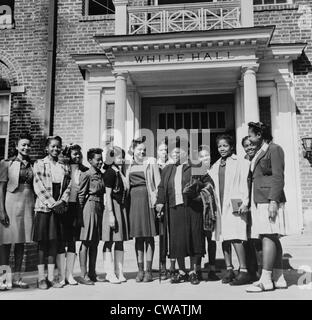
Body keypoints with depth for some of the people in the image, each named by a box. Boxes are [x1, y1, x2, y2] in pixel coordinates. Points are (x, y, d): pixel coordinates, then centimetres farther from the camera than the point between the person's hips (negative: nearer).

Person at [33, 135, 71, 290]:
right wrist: (52, 203, -11)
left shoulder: (64, 167, 14)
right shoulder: (39, 164, 2)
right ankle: (41, 278, 6)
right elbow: (38, 187, -6)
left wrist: (62, 202, -9)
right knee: (42, 242, -2)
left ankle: (51, 277, 11)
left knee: (54, 242, 5)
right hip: (43, 207, -3)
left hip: (59, 208, 4)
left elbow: (68, 186, 9)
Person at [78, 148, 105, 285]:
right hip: (89, 207, -7)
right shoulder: (86, 175, -7)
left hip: (100, 208, 7)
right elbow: (81, 195, -8)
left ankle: (92, 273, 19)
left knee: (95, 242, 11)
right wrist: (80, 215, -11)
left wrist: (103, 209, 13)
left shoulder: (101, 175, 13)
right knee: (86, 242, -2)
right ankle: (84, 275, 5)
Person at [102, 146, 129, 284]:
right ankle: (110, 273, 5)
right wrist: (111, 214, -17)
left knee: (120, 241, 10)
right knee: (110, 242, -1)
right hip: (112, 207, -8)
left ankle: (119, 272, 16)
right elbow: (108, 195, -13)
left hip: (122, 208, 8)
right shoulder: (110, 172, -10)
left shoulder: (121, 172, 14)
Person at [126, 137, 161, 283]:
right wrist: (127, 202, 6)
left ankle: (149, 270, 7)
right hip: (134, 200, 4)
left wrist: (157, 201, -10)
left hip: (147, 200, -3)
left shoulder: (151, 162, 2)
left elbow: (158, 183, -1)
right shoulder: (129, 166, 13)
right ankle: (140, 270, 14)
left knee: (149, 236, 0)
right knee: (138, 236, 7)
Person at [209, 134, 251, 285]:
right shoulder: (215, 167, 17)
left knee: (235, 237, -14)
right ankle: (229, 269, 15)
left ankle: (243, 271, -8)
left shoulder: (241, 163, 1)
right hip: (220, 205, 6)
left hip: (234, 205, -6)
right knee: (224, 238, 6)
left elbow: (245, 183, -4)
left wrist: (244, 203, -12)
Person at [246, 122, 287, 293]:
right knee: (273, 239, 8)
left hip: (269, 200, -9)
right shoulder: (259, 153, 21)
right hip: (260, 201, 9)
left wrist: (274, 201, -20)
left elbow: (278, 177, -12)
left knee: (268, 237, -11)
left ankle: (265, 279, -11)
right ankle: (278, 278, 12)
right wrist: (248, 201, 15)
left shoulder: (274, 149, -4)